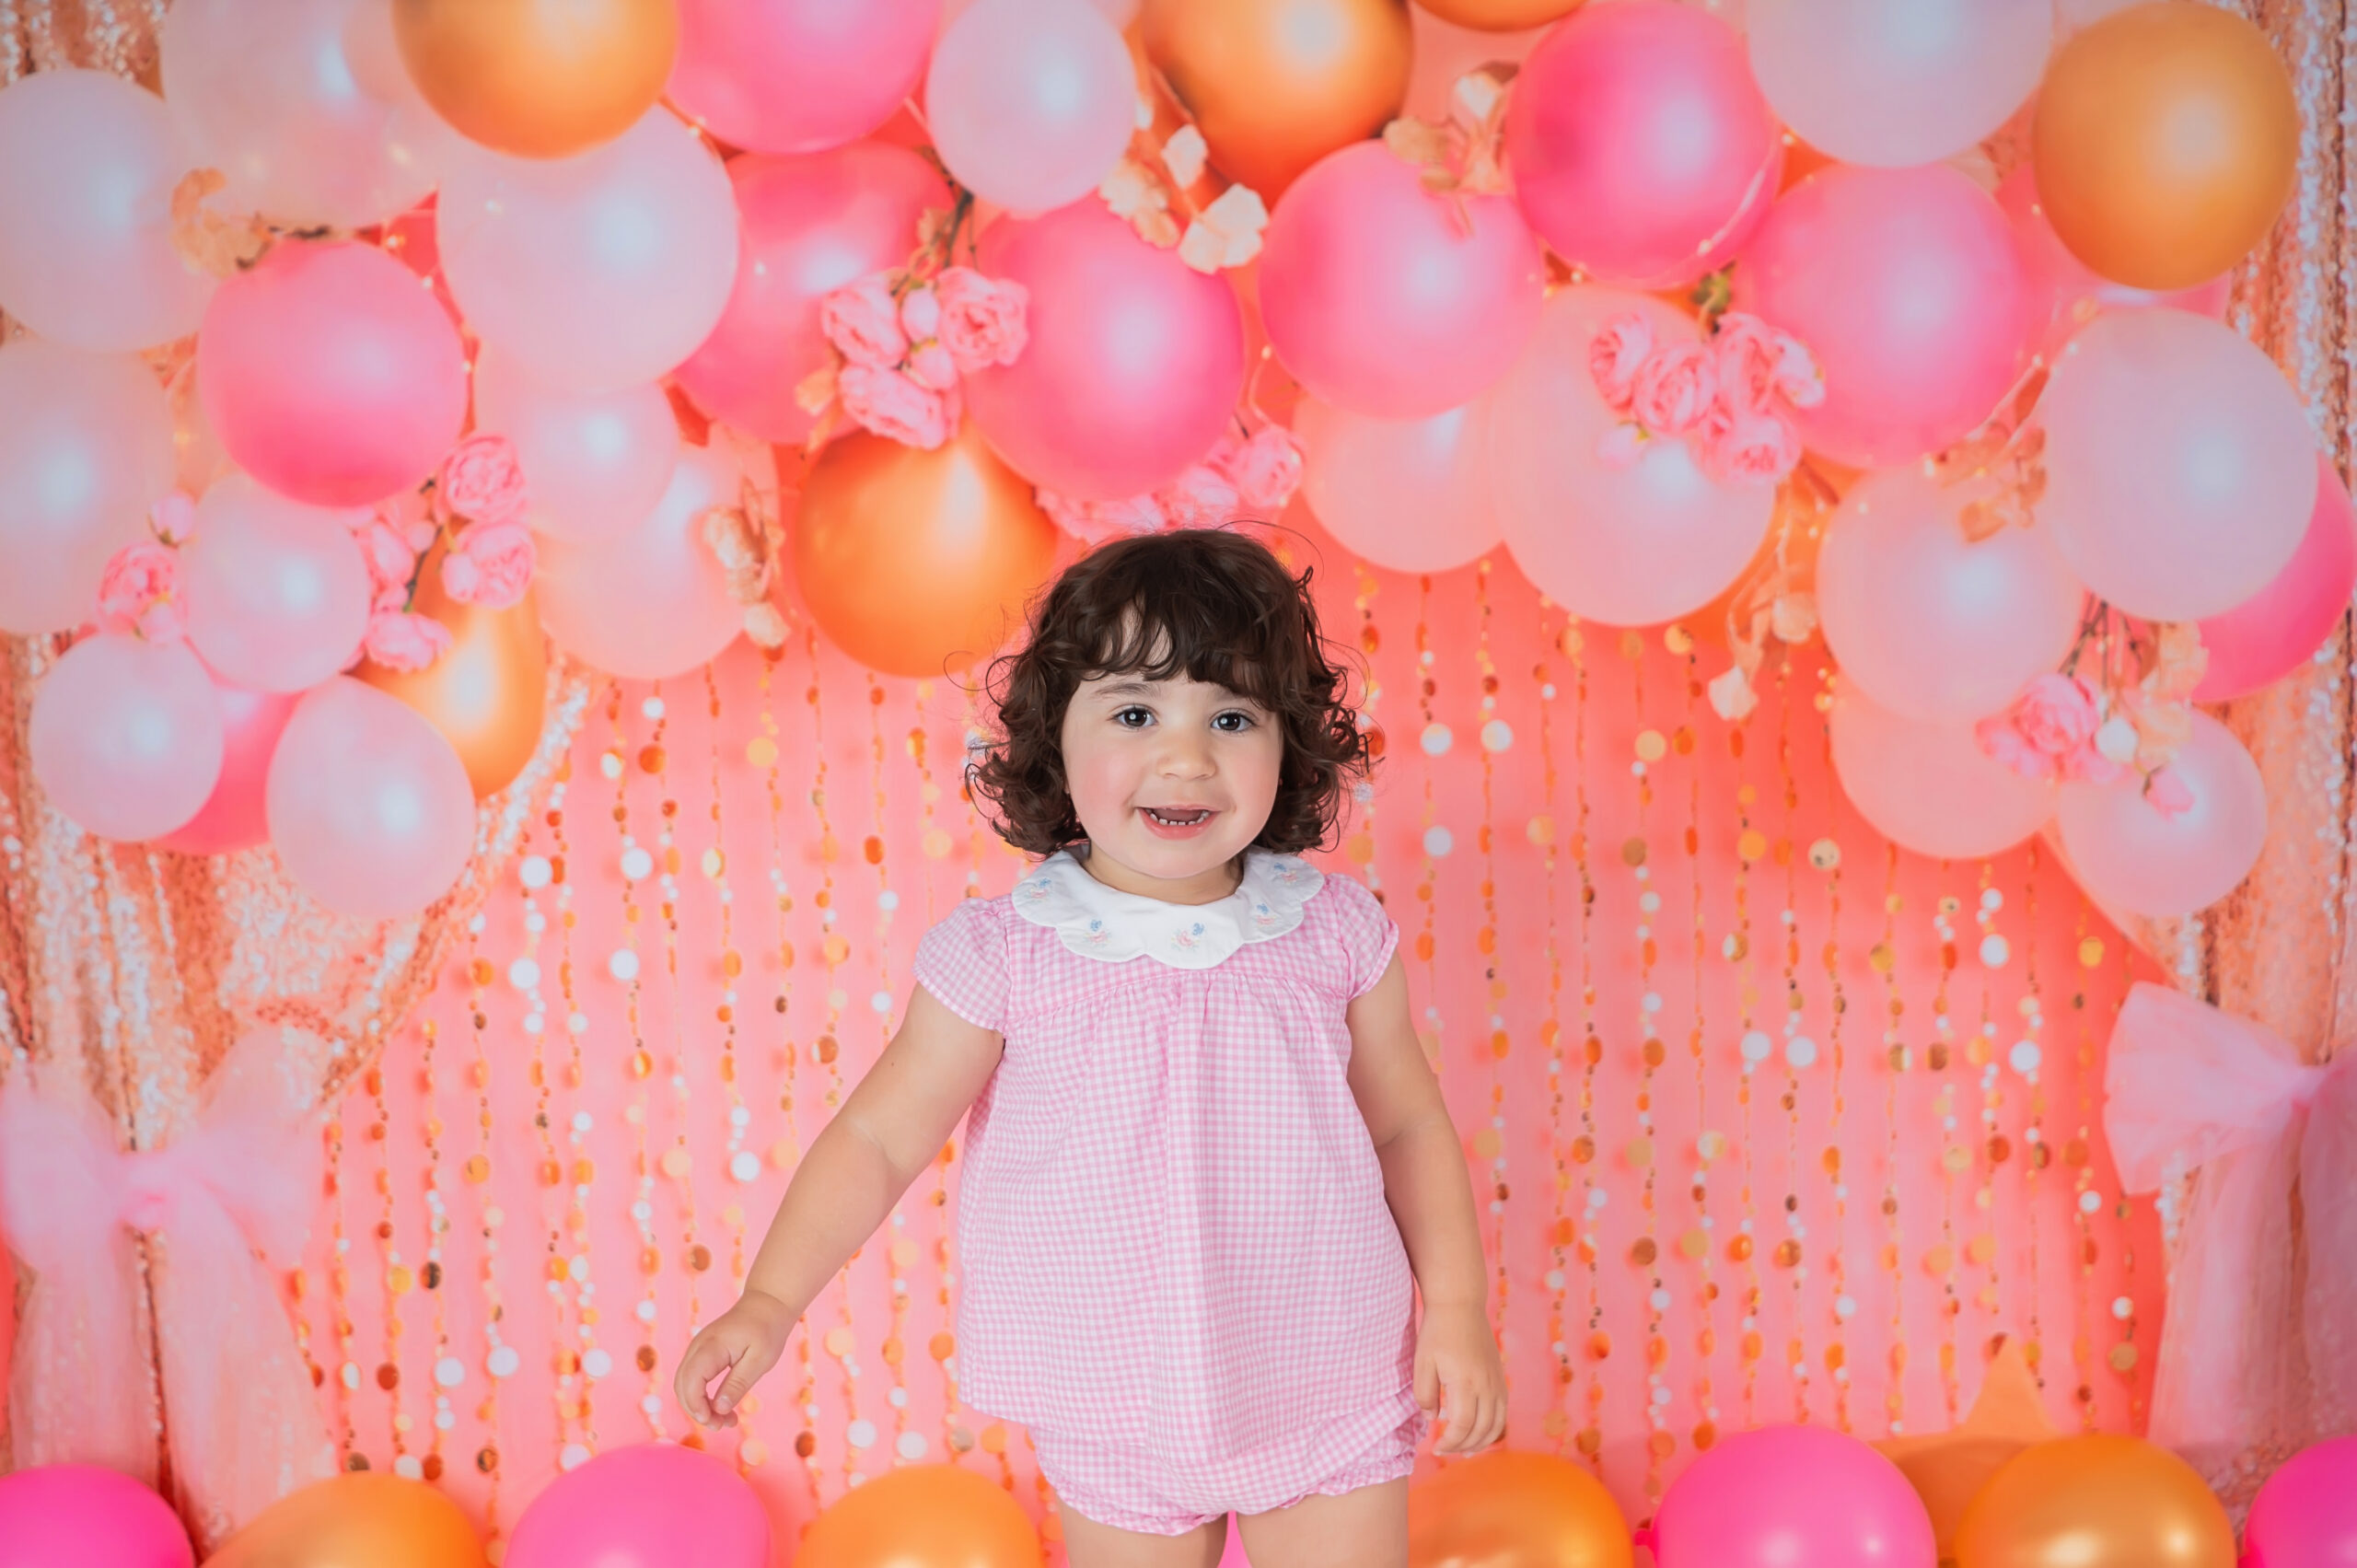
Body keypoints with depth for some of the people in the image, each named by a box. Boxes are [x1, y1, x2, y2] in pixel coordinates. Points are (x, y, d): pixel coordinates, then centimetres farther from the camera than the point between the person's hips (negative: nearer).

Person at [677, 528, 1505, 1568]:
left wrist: (1457, 1309, -1)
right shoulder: (1004, 954, -14)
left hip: (1332, 1398, 1)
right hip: (1117, 1430, 0)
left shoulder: (1334, 933, -9)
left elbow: (1409, 1124, 2)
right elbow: (878, 1138, -7)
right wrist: (771, 1301, -15)